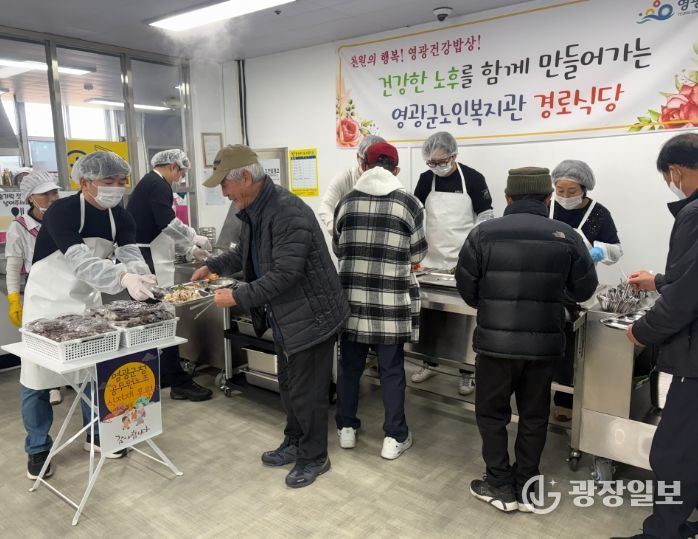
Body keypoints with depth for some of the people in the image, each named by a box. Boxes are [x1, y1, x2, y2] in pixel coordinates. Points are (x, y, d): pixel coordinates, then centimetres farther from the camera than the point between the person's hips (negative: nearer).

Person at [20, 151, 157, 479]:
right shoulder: (62, 211, -24)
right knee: (36, 377, 4)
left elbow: (132, 257, -17)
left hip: (88, 300, 5)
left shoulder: (120, 217, -5)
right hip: (48, 302, -5)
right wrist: (123, 278, -53)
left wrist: (141, 278, -41)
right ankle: (38, 448, 23)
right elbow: (80, 262, -37)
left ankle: (96, 435, 30)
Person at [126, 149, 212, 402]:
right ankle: (179, 382, -1)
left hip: (145, 259, 10)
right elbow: (168, 224, -23)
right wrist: (196, 238, -8)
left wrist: (189, 250, 22)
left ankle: (159, 375, 26)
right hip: (151, 262, -10)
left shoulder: (147, 183, 20)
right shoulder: (159, 185, -11)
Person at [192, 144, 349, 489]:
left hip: (311, 317, -9)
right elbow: (244, 254, 21)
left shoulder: (289, 212, -26)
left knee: (307, 392, 4)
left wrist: (237, 297, -24)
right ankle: (294, 443, 42)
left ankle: (314, 458, 24)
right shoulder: (252, 211, 5)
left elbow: (284, 274, -30)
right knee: (288, 387, 22)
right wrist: (212, 267, 6)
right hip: (284, 318, 10)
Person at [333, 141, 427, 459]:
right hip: (392, 300, -2)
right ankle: (394, 438, 18)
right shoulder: (409, 203, -4)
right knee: (391, 369, 8)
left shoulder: (346, 202, 4)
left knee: (350, 365, 14)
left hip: (352, 296, 3)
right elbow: (417, 255, 3)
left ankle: (346, 428, 28)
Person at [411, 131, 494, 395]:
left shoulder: (473, 178, -5)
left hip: (464, 263, -3)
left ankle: (467, 372, 16)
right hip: (432, 261, 3)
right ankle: (430, 363, 27)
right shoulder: (426, 179, 4)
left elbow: (486, 217, -3)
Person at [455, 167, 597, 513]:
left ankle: (501, 486, 23)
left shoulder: (483, 233, -7)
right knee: (534, 417, 17)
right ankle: (526, 489, 28)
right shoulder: (567, 236, -3)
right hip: (546, 342, 2)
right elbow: (584, 291, 8)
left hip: (495, 340, -2)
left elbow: (467, 289, -1)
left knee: (491, 412, 16)